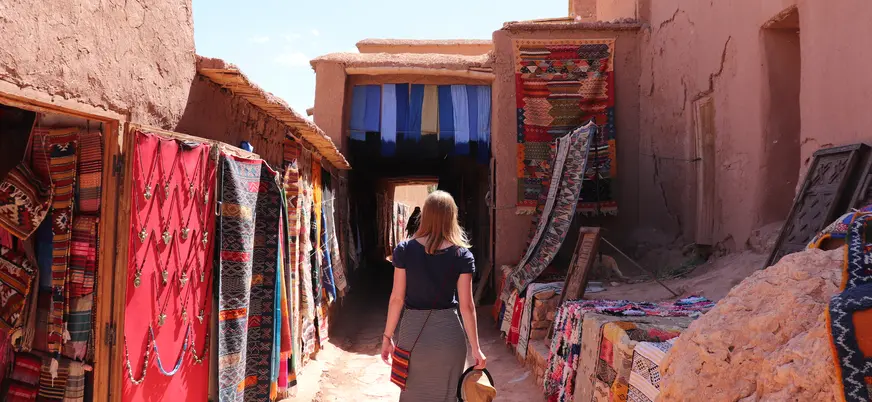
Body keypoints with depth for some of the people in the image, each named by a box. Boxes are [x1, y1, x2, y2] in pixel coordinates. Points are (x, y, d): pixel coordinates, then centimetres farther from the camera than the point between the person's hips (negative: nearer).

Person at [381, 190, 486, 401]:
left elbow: (397, 298, -5)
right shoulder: (462, 256, -6)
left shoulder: (404, 250, -6)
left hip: (413, 332, 0)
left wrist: (387, 336, 5)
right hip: (449, 333, 0)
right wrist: (475, 348, 1)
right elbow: (467, 306, -7)